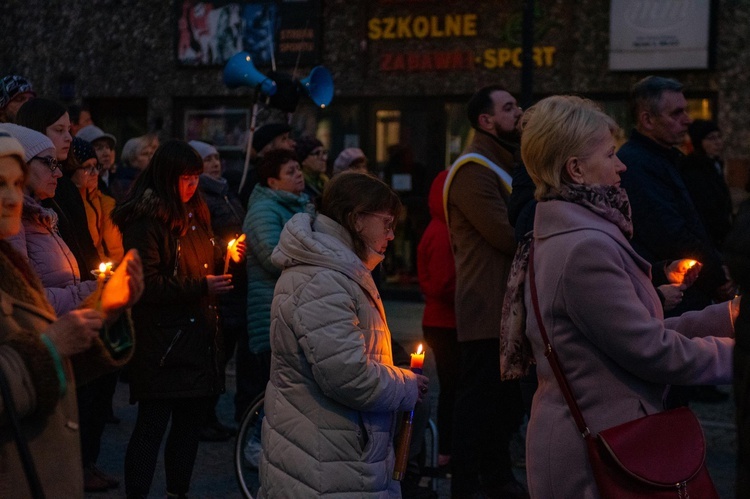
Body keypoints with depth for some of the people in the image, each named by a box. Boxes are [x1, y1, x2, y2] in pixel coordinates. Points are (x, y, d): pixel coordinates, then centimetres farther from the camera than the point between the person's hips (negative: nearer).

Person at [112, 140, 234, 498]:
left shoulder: (194, 214, 15)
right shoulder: (146, 220, -11)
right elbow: (147, 284, -18)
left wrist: (226, 259, 5)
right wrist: (201, 287, -19)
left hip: (197, 334, 8)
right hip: (161, 341, -8)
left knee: (191, 419, 13)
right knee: (152, 424, -7)